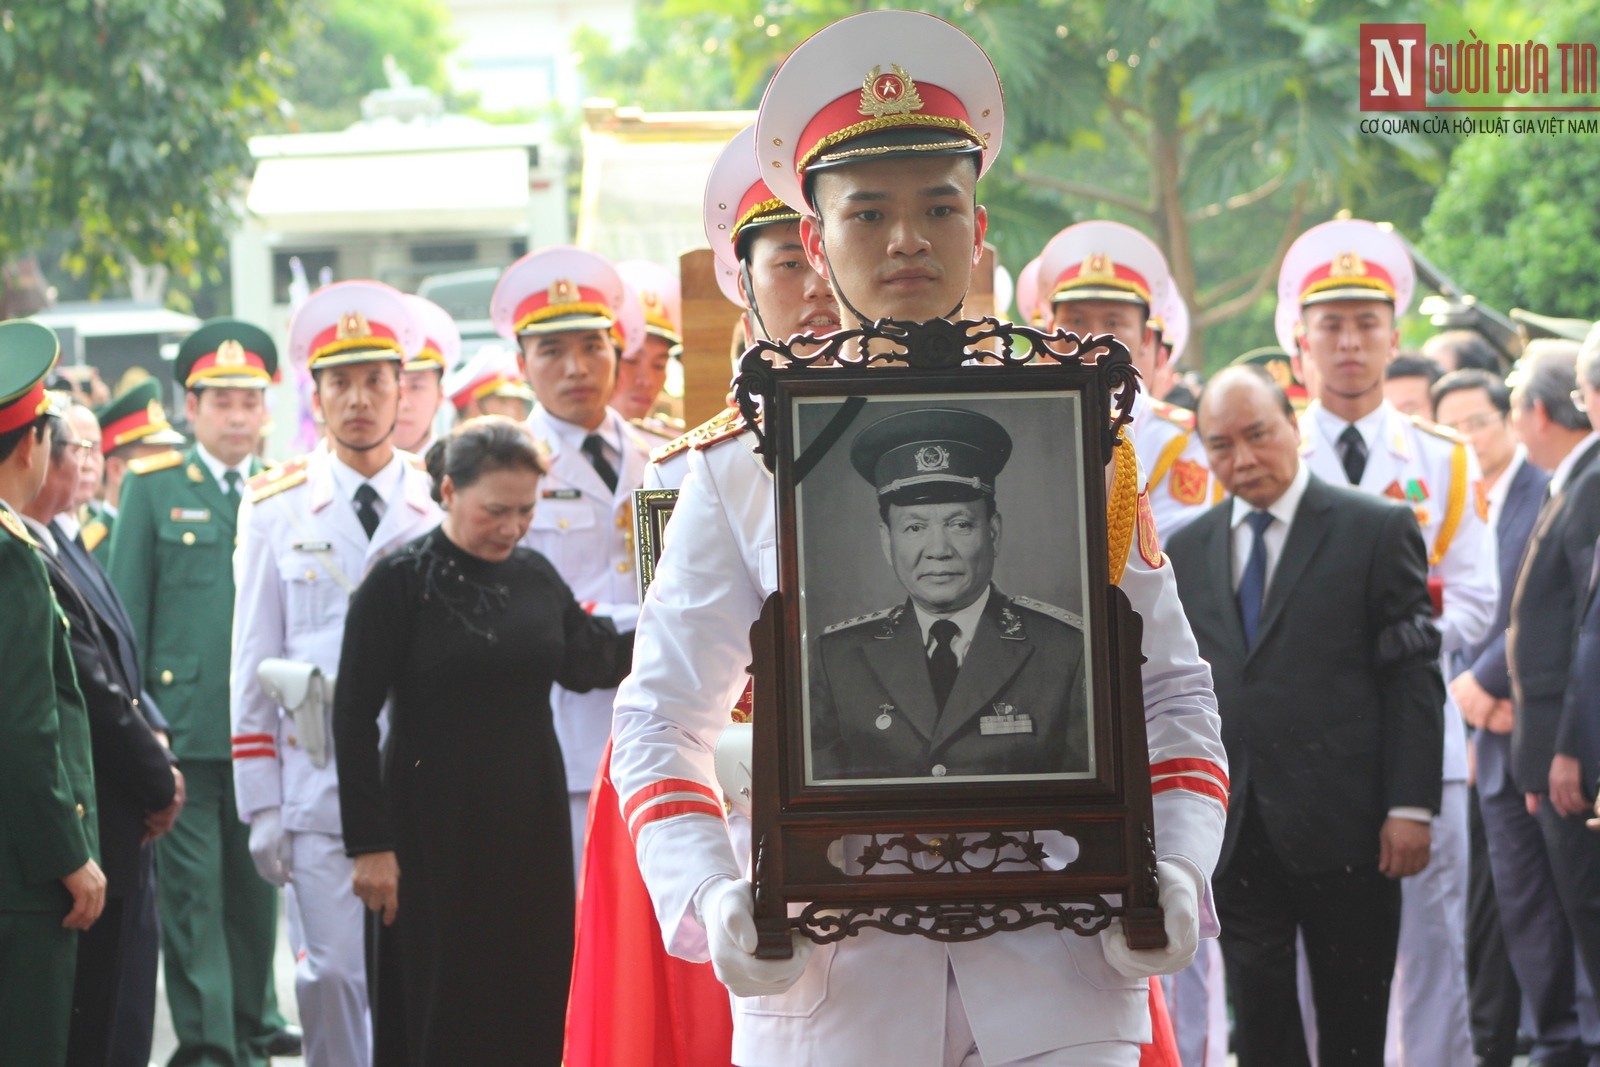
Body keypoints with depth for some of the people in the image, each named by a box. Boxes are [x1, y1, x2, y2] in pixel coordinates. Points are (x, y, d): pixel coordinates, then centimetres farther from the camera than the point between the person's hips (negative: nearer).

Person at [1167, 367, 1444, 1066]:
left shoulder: (1377, 530, -1)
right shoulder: (1186, 550, 12)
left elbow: (1414, 676, -4)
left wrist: (1409, 806, -10)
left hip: (1343, 825, -3)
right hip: (1233, 832, 3)